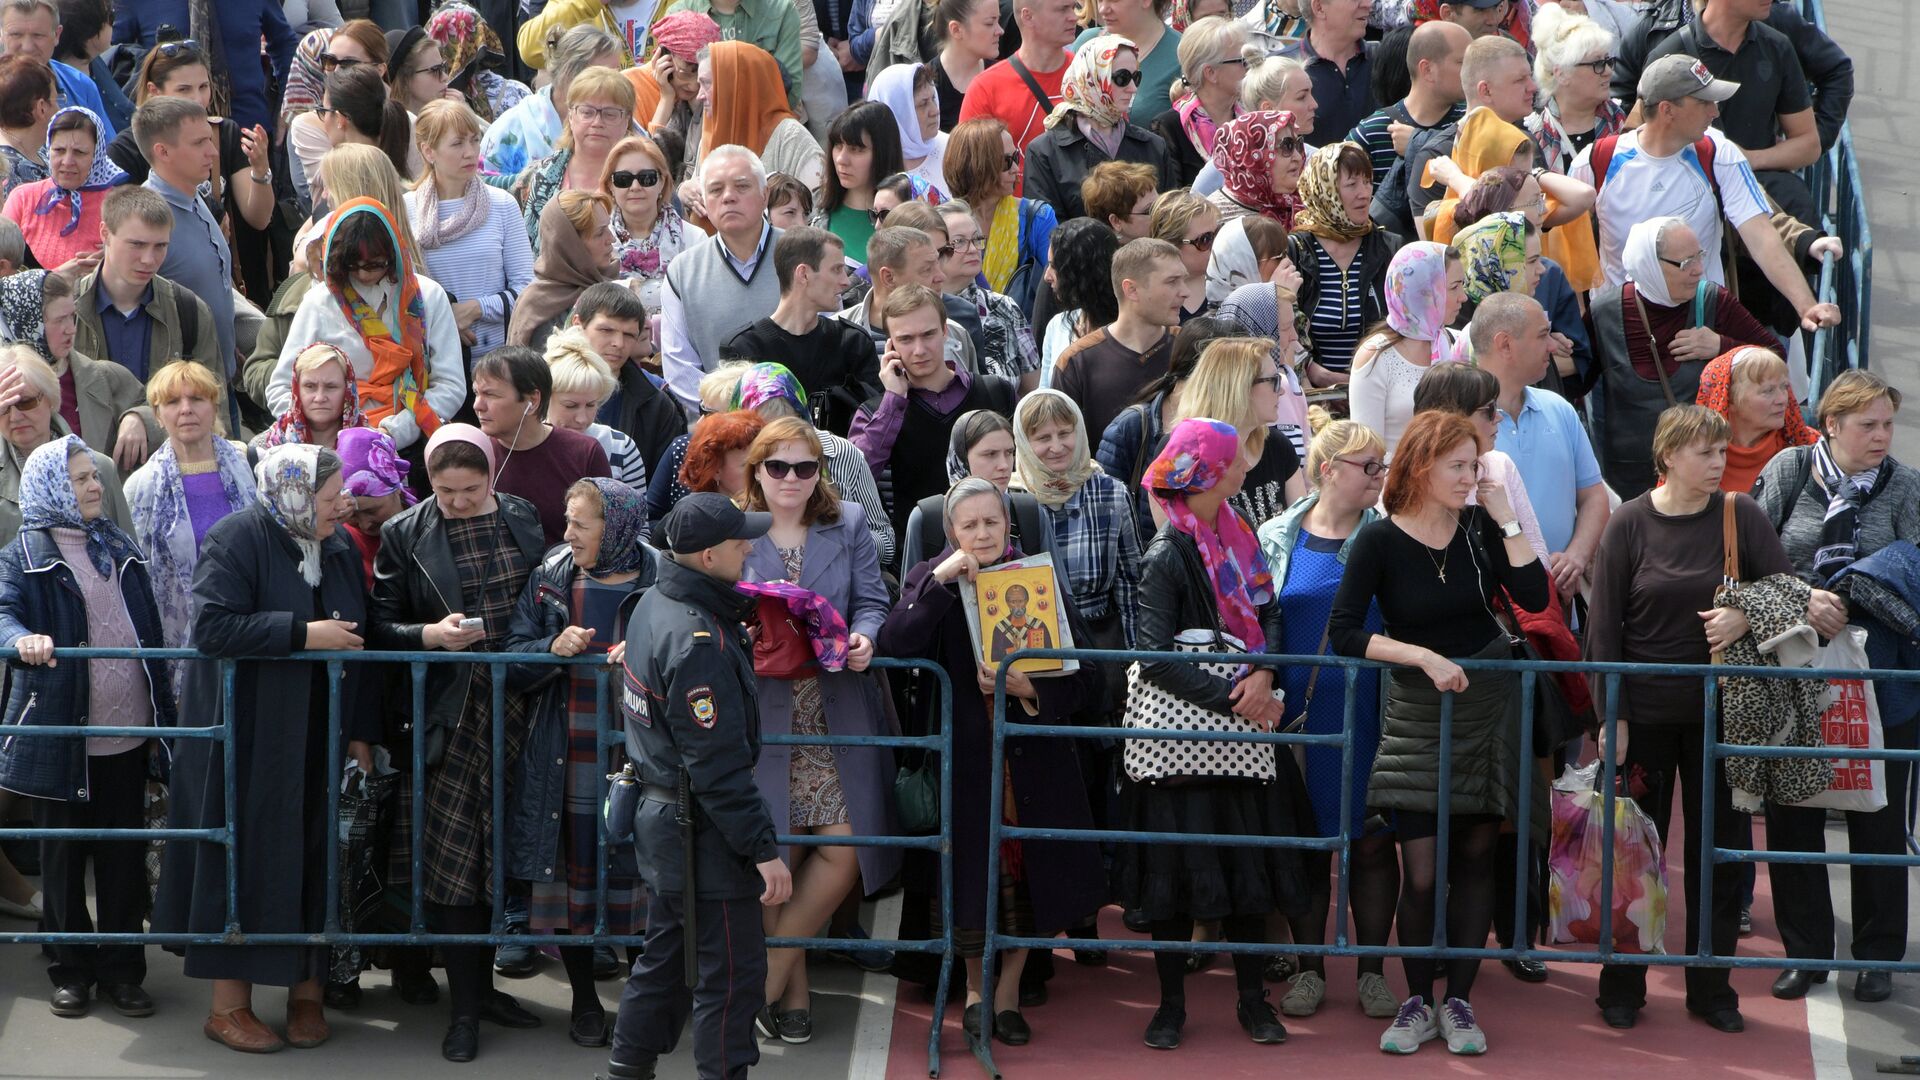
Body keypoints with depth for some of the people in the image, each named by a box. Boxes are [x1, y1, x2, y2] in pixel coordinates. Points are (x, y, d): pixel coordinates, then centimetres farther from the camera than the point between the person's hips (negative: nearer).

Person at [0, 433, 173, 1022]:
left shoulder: (120, 548, 13)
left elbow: (149, 630, 17)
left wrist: (164, 707, 14)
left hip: (127, 732, 4)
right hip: (60, 732, -4)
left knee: (125, 853, 7)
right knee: (64, 853, 6)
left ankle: (122, 970, 15)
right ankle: (72, 969, 16)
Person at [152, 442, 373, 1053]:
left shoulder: (339, 550, 8)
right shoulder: (238, 540, -12)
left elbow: (358, 640, 13)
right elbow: (213, 625, -24)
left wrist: (362, 734, 8)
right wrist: (304, 633, -24)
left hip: (321, 741, 6)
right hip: (248, 741, -6)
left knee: (316, 863, 6)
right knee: (245, 864, -2)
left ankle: (306, 993, 18)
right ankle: (229, 1005, 6)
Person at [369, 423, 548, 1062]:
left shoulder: (526, 521, 7)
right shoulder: (404, 536, -1)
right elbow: (382, 627, -2)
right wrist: (430, 635, -19)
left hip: (515, 710, 3)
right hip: (451, 714, -3)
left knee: (502, 856, 9)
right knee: (454, 857, -3)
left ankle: (482, 985, 22)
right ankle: (464, 1009, 3)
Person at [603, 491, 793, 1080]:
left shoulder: (653, 604, 4)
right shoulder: (698, 642, -26)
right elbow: (718, 766, -26)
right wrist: (764, 850, -22)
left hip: (659, 811, 10)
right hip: (701, 829, -10)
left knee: (665, 955, 20)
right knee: (733, 971, 0)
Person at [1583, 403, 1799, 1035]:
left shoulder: (1739, 516, -1)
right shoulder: (1631, 524, -5)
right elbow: (1604, 627, -4)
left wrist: (1746, 614, -18)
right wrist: (1611, 715, -8)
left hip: (1717, 711, 2)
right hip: (1647, 713, -2)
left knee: (1720, 850, 6)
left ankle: (1711, 988, 17)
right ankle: (1622, 988, 16)